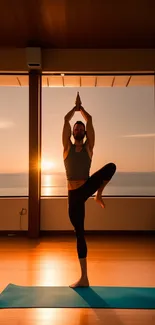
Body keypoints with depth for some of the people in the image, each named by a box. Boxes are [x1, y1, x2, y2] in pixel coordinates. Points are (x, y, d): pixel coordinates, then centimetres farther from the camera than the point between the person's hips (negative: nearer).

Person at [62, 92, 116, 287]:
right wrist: (75, 107, 20)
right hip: (73, 194, 0)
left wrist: (81, 108, 22)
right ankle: (84, 277, 12)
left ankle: (98, 196, -6)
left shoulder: (88, 147, 7)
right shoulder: (67, 147, 7)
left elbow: (89, 120, 8)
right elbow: (66, 120, 5)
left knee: (111, 167, -27)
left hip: (87, 187, 0)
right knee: (79, 233, 2)